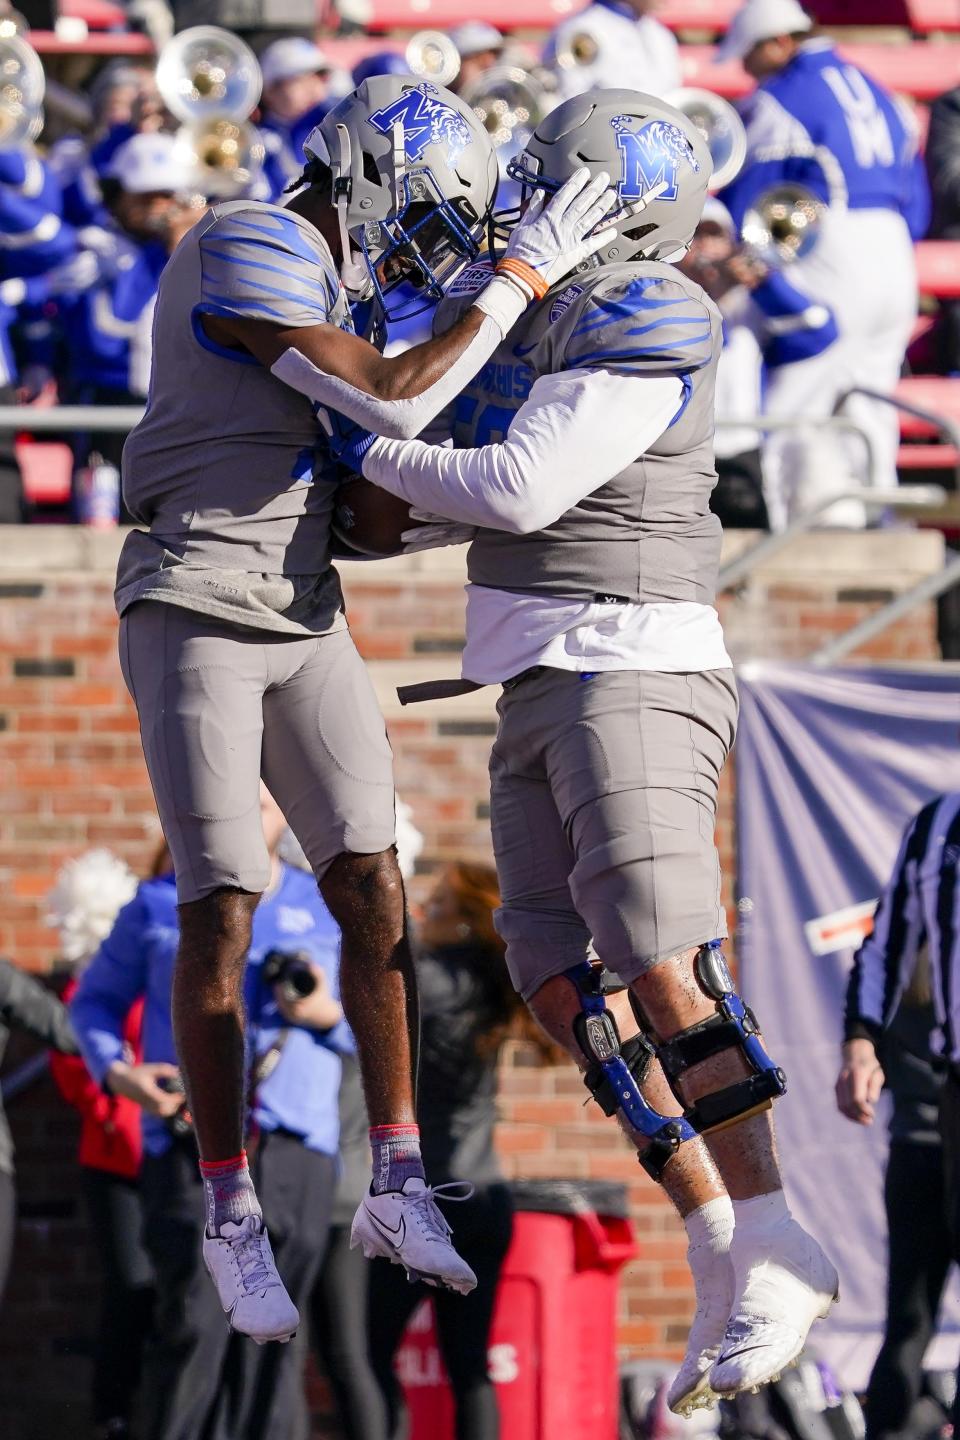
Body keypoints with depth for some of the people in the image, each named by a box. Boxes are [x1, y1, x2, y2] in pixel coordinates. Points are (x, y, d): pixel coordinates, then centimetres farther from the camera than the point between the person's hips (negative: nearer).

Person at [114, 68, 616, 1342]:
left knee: (371, 891, 2)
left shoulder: (310, 276, 13)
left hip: (299, 622, 9)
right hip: (193, 618, -9)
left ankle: (397, 1187, 10)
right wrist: (523, 276, -18)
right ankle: (231, 1216, 4)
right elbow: (392, 404, -24)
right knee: (219, 917, -6)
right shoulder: (248, 255, -17)